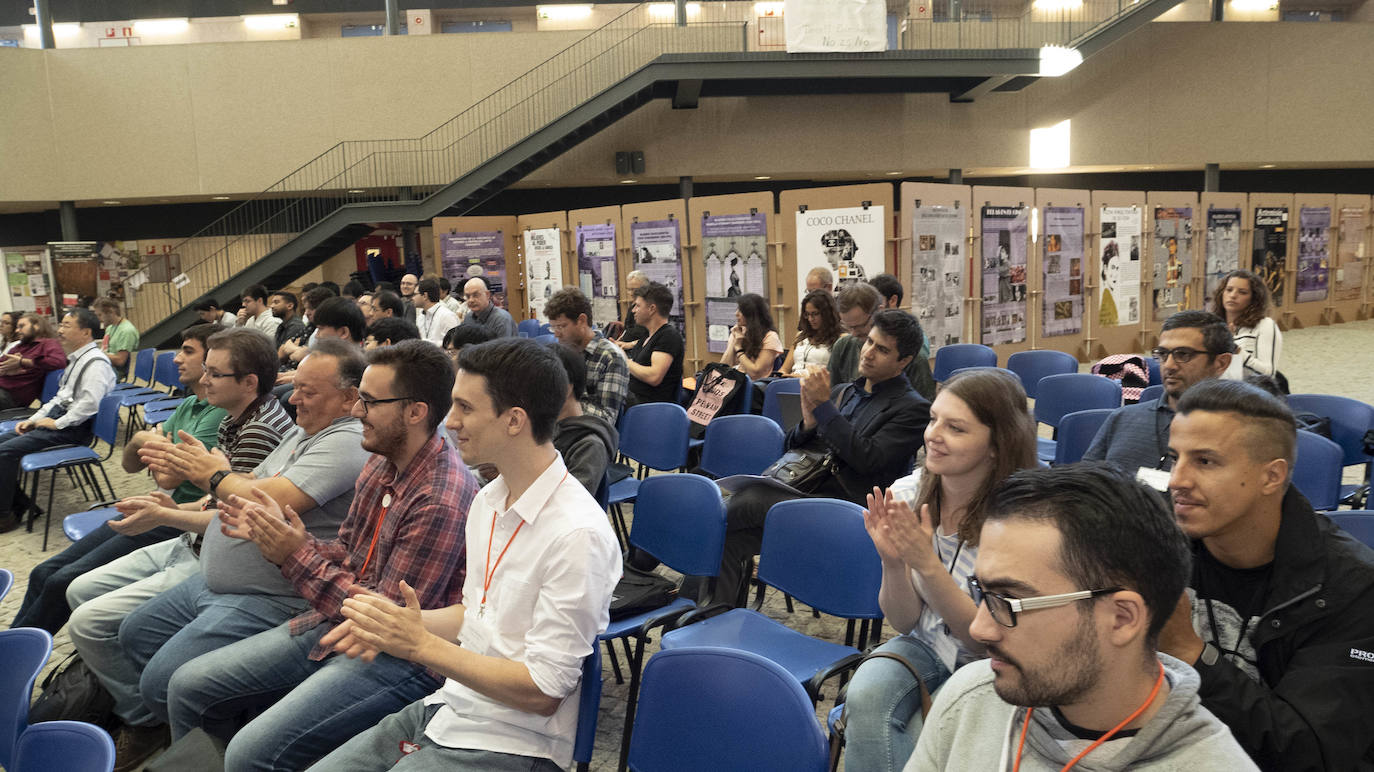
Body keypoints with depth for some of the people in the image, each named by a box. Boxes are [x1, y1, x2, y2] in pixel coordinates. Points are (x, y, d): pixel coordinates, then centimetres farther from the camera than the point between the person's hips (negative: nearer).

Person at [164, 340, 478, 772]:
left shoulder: (440, 500, -25)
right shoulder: (382, 464, 4)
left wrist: (297, 556, -18)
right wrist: (272, 536, -4)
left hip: (396, 656, -9)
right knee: (188, 687, 10)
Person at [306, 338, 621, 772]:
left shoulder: (578, 534, -23)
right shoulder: (489, 500, 6)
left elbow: (543, 692, -20)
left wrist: (420, 645, -18)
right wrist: (400, 624, -1)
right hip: (447, 708, 8)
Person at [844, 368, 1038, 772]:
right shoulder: (906, 495, -12)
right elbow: (904, 621, -5)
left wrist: (927, 563, -32)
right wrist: (892, 562, -27)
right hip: (924, 647, 3)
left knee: (918, 737, -27)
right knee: (865, 697, -27)